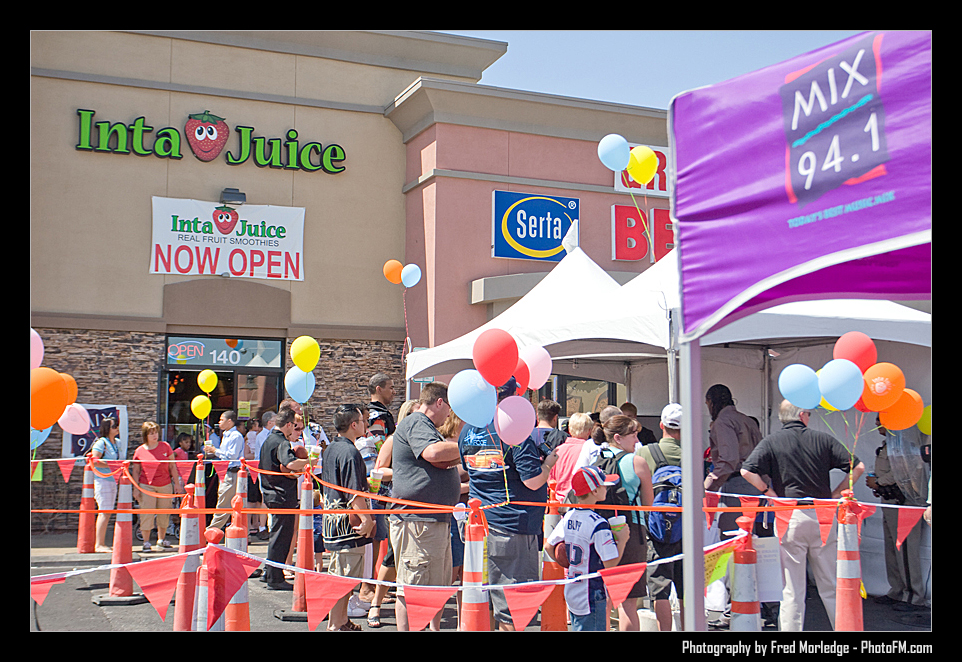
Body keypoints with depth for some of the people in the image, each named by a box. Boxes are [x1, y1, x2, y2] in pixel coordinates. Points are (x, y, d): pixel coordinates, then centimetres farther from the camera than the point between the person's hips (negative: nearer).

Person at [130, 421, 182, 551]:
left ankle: (161, 539, 23)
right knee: (147, 513, -4)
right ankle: (146, 542, 7)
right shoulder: (140, 451, -2)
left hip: (165, 485, 2)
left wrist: (177, 483, 6)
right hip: (147, 486, -2)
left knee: (164, 514, 9)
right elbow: (135, 471, 4)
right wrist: (136, 488, -1)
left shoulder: (165, 446, 2)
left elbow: (172, 466, 7)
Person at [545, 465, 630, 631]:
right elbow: (610, 563, -19)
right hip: (591, 597, -8)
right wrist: (622, 540, -6)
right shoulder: (598, 524, -19)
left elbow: (549, 546, 14)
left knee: (577, 628, 18)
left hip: (571, 594, 8)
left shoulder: (568, 517, 4)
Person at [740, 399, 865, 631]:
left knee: (792, 590, 3)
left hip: (790, 518, -1)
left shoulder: (771, 442, -1)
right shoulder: (823, 439, 4)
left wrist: (769, 492, -1)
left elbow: (747, 471, -13)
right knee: (831, 586, 13)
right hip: (823, 516, 2)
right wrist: (836, 493, 8)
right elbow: (857, 467, 0)